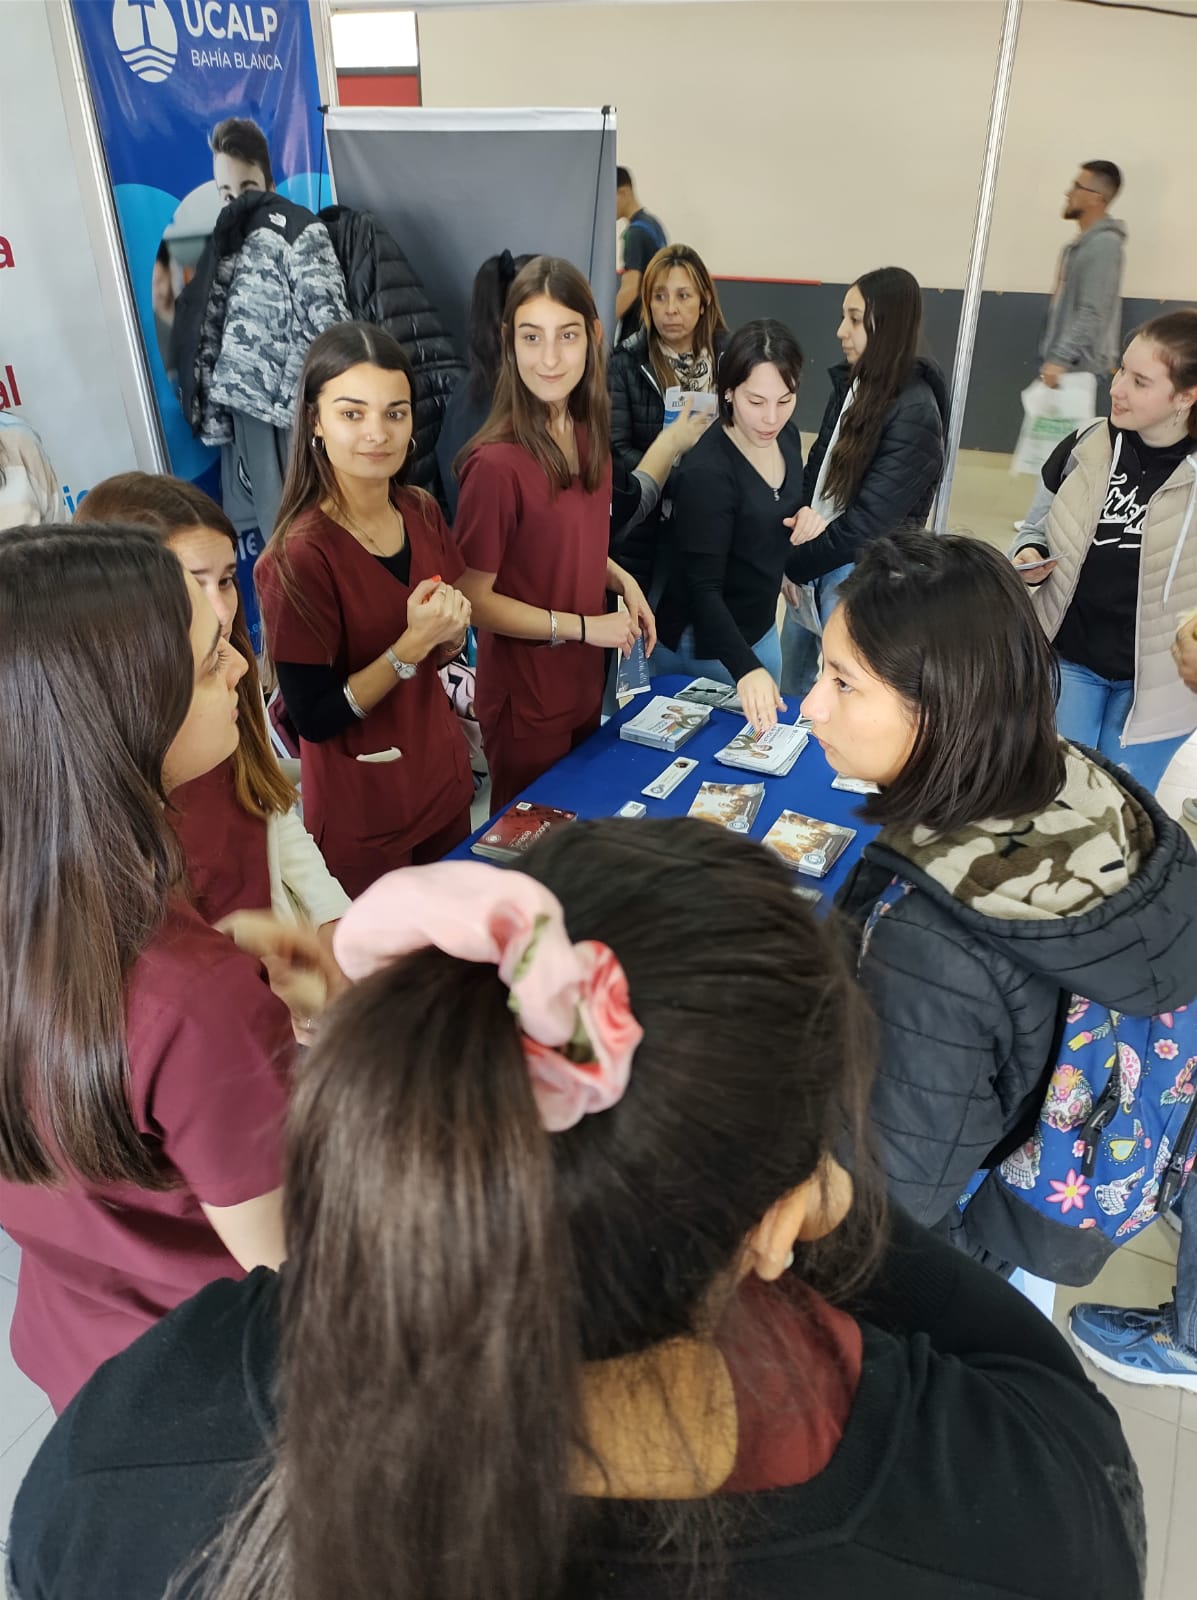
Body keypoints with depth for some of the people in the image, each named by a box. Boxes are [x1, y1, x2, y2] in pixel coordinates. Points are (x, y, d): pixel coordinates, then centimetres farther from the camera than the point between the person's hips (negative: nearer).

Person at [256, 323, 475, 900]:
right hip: (362, 811, -6)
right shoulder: (299, 555, -22)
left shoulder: (422, 513, -4)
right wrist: (412, 644, -27)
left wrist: (449, 632, -14)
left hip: (442, 776, 6)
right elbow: (315, 717, -20)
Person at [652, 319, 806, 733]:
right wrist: (745, 668, -43)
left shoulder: (788, 438, -3)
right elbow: (703, 589, -30)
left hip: (761, 631, 7)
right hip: (704, 647, -7)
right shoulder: (707, 472, -26)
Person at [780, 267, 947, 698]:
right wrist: (806, 512, -11)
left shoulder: (914, 413, -19)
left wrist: (795, 562, -13)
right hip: (816, 561, 8)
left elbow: (868, 519, -21)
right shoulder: (850, 381, 5)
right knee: (789, 693, 20)